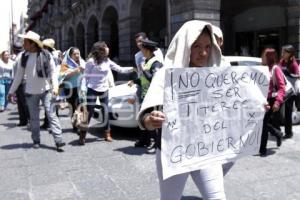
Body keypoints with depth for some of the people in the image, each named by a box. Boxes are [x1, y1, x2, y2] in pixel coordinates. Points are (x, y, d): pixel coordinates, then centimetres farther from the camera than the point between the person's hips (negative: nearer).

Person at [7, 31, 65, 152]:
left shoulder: (45, 55, -8)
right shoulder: (23, 57, 1)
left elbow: (52, 71, -6)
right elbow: (19, 75, 7)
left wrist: (55, 86, -20)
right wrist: (12, 91, 8)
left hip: (46, 90, -3)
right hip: (30, 92, 4)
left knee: (51, 114, -8)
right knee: (34, 117, 11)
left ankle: (58, 140, -7)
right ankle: (36, 140, 23)